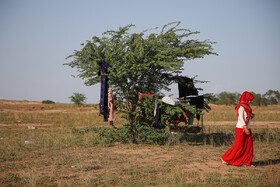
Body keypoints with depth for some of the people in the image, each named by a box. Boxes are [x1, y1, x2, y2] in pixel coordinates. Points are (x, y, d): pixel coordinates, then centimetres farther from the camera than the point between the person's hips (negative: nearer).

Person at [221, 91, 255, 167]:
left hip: (247, 129, 9)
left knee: (249, 145, 5)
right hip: (241, 129, -9)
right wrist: (245, 129, -25)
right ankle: (225, 158, 6)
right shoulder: (241, 107, -14)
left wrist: (252, 115, 0)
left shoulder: (246, 107, 13)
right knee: (238, 146, -5)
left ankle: (248, 162, 11)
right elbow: (241, 118, -20)